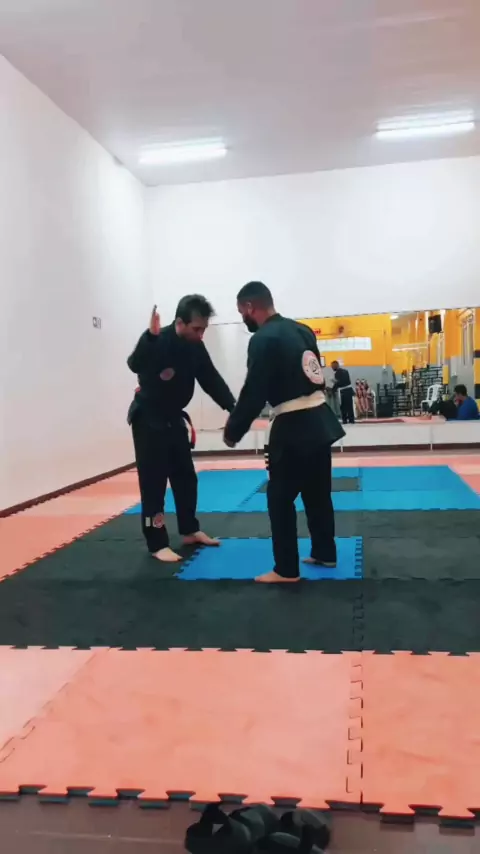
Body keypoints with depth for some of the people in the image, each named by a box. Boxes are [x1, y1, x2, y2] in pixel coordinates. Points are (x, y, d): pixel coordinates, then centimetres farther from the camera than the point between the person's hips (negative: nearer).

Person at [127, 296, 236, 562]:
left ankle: (190, 531, 31)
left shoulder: (195, 347, -2)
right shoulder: (158, 341, -22)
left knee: (185, 477, 15)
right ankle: (157, 544, 4)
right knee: (153, 482, -5)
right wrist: (151, 337, -57)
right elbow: (136, 364, -41)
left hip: (174, 418, 8)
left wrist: (233, 408, -13)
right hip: (148, 418, -7)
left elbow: (211, 379, 0)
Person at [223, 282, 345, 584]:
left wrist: (233, 431, -4)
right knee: (318, 493, 19)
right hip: (319, 419, 9)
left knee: (281, 497, 2)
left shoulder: (264, 340, -14)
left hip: (294, 427, -9)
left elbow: (254, 394, -16)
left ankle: (287, 569, 9)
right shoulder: (302, 329, 11)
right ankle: (325, 553, 31)